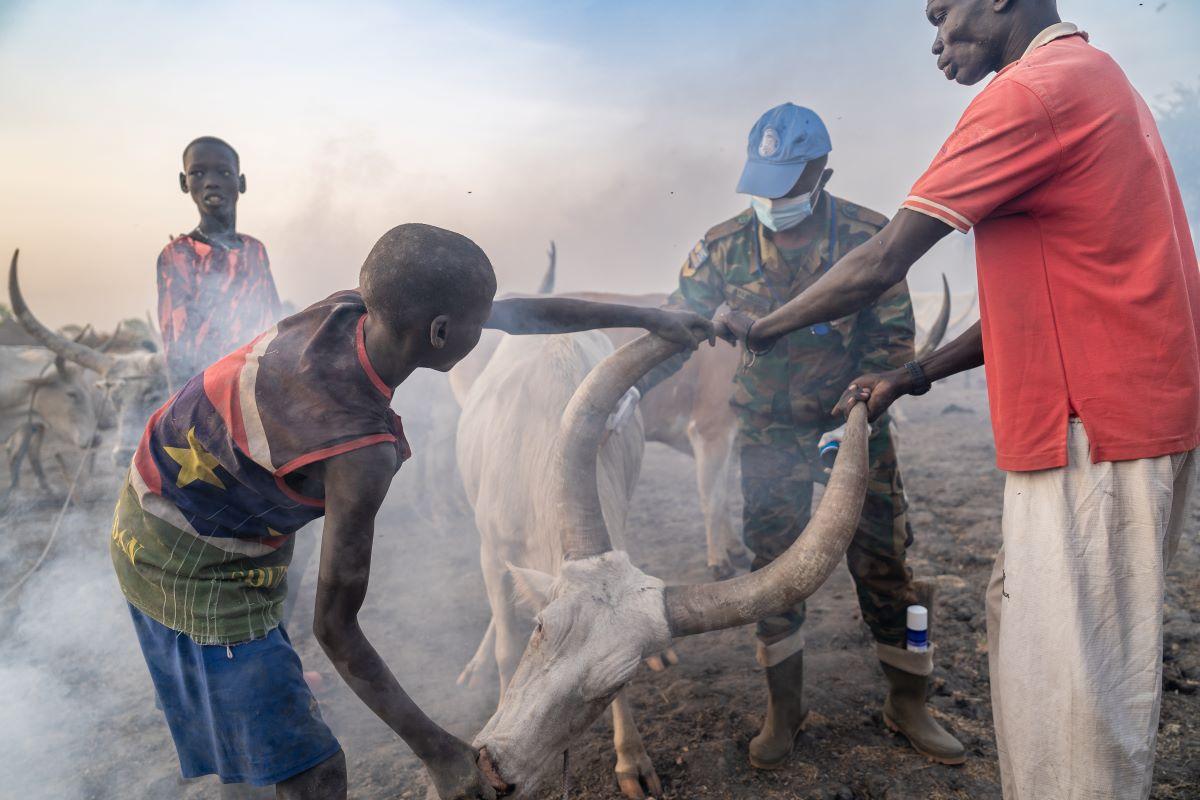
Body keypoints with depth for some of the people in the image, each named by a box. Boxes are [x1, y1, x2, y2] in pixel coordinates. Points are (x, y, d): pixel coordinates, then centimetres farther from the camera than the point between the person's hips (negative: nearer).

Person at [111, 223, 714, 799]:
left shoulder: (346, 309, -14)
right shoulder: (363, 455, -35)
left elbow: (518, 314, -4)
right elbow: (335, 628, -26)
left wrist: (649, 318, 5)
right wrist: (437, 751, -19)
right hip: (195, 565, -8)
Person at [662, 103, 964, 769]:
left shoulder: (867, 236, -11)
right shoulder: (725, 246, -7)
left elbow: (893, 337, -8)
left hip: (855, 421, -1)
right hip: (770, 433, 1)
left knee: (883, 562, 3)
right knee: (773, 567, 5)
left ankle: (907, 703, 25)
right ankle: (783, 710, 23)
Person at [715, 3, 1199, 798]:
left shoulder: (1033, 90, -13)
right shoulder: (1092, 78, 20)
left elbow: (879, 268, -17)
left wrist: (760, 329, -2)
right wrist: (917, 375, 14)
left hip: (1094, 430, -10)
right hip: (1116, 414, 10)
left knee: (1071, 667, -1)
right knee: (1025, 622, 18)